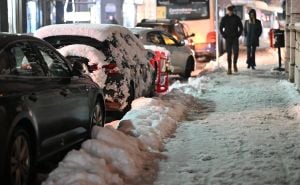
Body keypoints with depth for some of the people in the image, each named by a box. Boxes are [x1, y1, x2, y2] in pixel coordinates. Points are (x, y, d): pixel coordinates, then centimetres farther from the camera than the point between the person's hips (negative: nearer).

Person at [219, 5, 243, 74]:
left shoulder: (236, 18, 1)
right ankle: (229, 68, 4)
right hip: (228, 38, 0)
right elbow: (221, 28, 8)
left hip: (235, 38, 0)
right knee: (229, 53, -2)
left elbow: (241, 27, 9)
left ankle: (234, 64, 14)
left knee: (236, 52, -12)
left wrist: (238, 35, -1)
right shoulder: (224, 19, 0)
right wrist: (224, 36, -2)